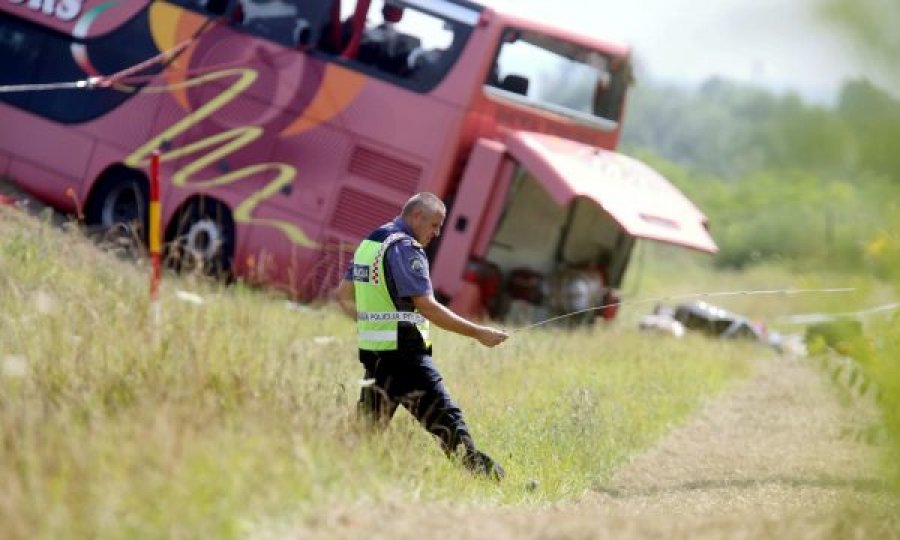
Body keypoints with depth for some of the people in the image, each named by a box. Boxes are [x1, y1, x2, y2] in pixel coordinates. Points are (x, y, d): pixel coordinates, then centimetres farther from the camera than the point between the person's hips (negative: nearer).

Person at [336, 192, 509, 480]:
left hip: (372, 350, 9)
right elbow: (427, 306, -19)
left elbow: (343, 294, 23)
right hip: (403, 352, -9)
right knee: (446, 419, -10)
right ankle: (483, 476, -14)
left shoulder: (369, 243, 16)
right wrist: (478, 332, -17)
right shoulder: (405, 248, -12)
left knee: (369, 426, 14)